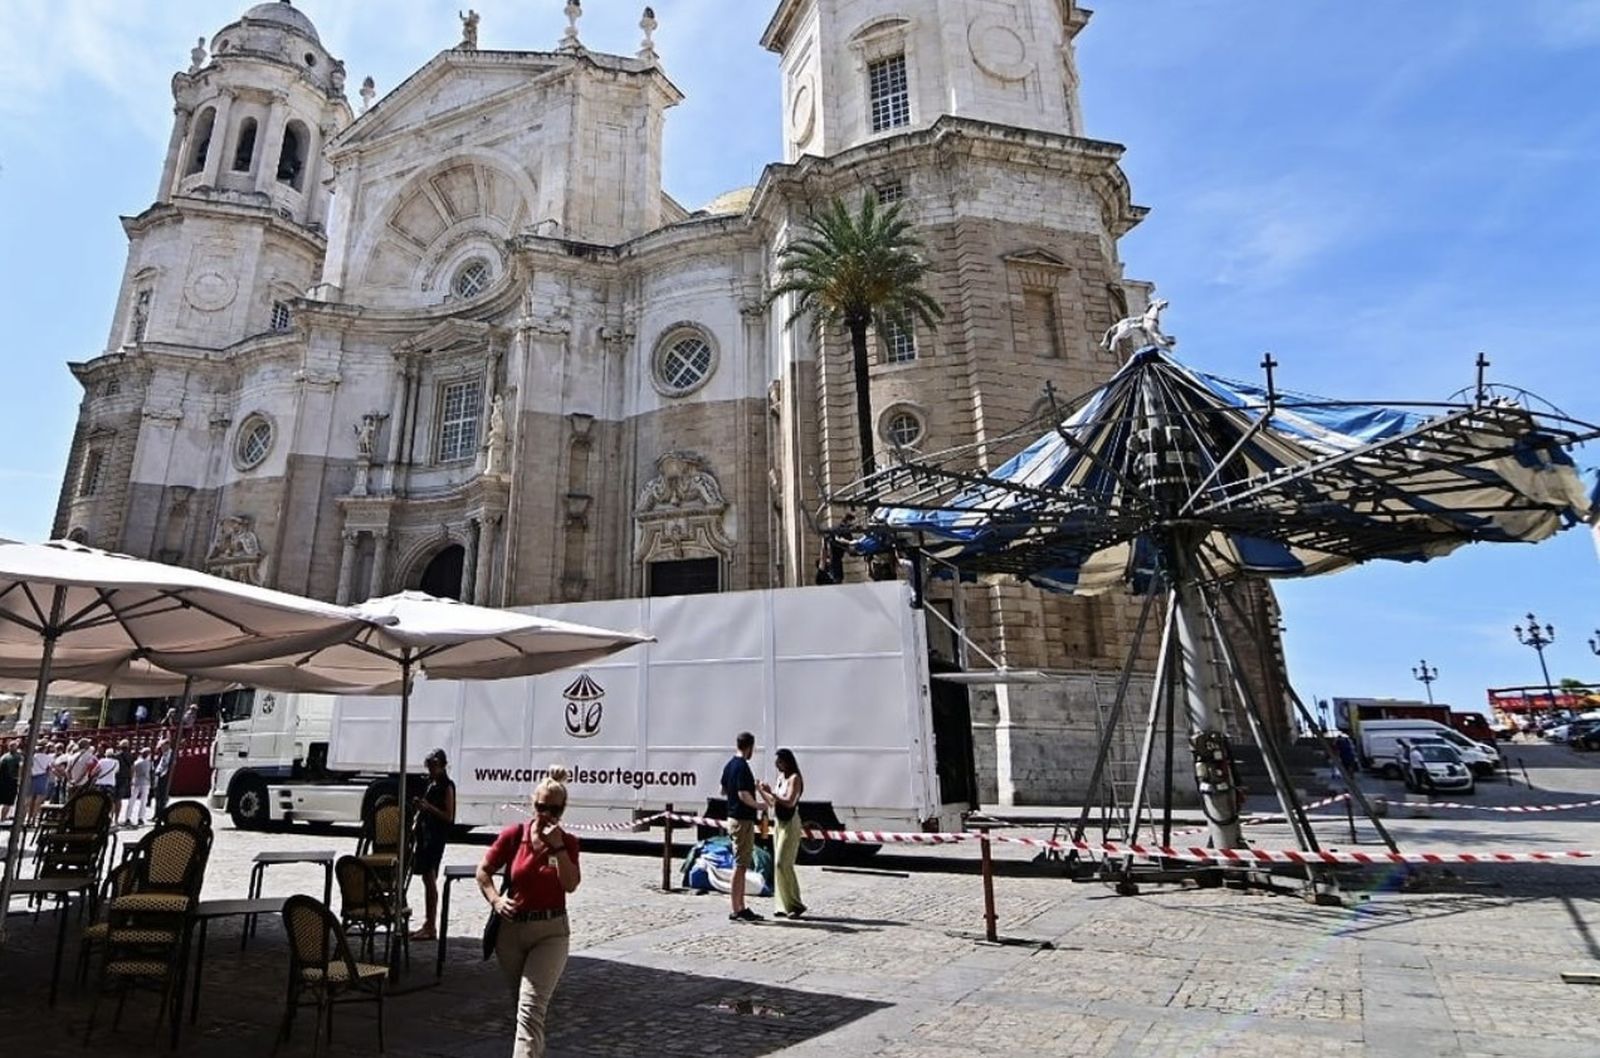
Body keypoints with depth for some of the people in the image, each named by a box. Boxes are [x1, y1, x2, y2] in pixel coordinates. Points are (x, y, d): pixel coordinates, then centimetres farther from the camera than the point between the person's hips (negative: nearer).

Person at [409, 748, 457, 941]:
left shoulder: (447, 786, -10)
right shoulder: (431, 783, 15)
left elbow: (448, 816, -13)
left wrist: (428, 807, -21)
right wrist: (419, 806, 4)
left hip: (437, 835, -9)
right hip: (425, 833, 9)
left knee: (430, 879, -6)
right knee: (427, 879, 13)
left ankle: (431, 927, -1)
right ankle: (428, 925, 22)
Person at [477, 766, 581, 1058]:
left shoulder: (568, 842, -6)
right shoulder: (514, 835, -5)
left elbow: (571, 885, -17)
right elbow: (483, 871, 4)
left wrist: (557, 846, -23)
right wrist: (495, 900, -11)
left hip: (550, 932, -2)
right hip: (511, 928, 3)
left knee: (531, 1005, -14)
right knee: (524, 1000, 20)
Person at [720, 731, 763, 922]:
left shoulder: (729, 765, 10)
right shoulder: (742, 767, -19)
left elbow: (723, 791, 19)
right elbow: (743, 795, -26)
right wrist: (759, 805, -9)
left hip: (733, 818, 9)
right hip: (743, 820, -9)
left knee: (741, 866, 14)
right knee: (740, 866, -3)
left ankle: (741, 908, 20)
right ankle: (736, 911, 3)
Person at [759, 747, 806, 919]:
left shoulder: (795, 778, -11)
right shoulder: (780, 777, 12)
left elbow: (790, 802, -21)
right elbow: (773, 802, 17)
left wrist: (772, 792, -22)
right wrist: (761, 791, 5)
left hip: (790, 824, -8)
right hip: (780, 822, 8)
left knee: (783, 864, -11)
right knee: (779, 864, 8)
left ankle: (795, 904, -2)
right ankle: (784, 906, 14)